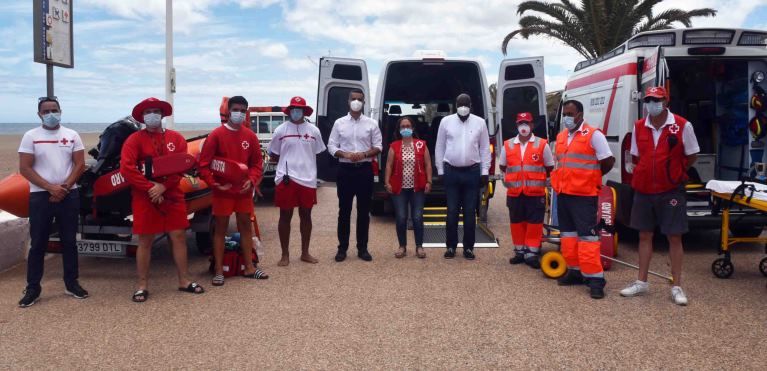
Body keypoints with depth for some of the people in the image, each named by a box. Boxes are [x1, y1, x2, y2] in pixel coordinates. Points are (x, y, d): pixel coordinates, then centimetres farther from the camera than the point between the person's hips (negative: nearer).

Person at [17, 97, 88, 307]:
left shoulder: (72, 135, 6)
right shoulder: (30, 136, 1)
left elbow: (79, 165, 2)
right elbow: (25, 168, -5)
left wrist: (64, 187, -11)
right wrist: (50, 188, -14)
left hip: (69, 195, 2)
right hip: (40, 196, -1)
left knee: (69, 241, 8)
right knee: (38, 243, 3)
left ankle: (72, 283, 18)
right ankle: (33, 288, 11)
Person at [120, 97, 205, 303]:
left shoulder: (176, 138, 6)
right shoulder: (135, 139, -2)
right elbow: (126, 169, -12)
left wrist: (163, 186, -16)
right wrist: (150, 188, -17)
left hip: (173, 196, 3)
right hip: (144, 198, -2)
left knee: (179, 237, 5)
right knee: (145, 241, 3)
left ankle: (184, 281, 16)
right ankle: (142, 286, 13)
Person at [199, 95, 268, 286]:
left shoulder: (250, 136, 4)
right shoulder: (216, 135, -7)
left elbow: (257, 163, 9)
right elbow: (204, 164, -8)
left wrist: (252, 180, -8)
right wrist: (214, 183, -19)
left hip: (244, 190, 4)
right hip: (223, 190, -4)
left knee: (246, 226, 10)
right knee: (220, 228, 3)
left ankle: (249, 267, 20)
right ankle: (219, 271, 9)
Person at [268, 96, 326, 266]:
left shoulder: (313, 130, 5)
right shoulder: (281, 130, 1)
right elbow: (273, 155, 7)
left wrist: (304, 162, 4)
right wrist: (288, 162, -1)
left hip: (308, 179, 2)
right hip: (286, 179, -2)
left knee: (306, 215, 11)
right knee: (285, 216, 4)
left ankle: (305, 253, 24)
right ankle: (285, 255, 15)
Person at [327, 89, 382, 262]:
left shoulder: (372, 123, 5)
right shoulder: (339, 123, 5)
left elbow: (378, 147, 3)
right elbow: (331, 147, 3)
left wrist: (364, 154, -15)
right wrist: (346, 154, -15)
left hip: (365, 169, 0)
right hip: (345, 169, 0)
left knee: (364, 211, 5)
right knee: (344, 210, 4)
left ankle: (362, 248, 14)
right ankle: (342, 248, 12)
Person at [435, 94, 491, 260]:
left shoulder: (480, 122, 3)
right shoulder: (446, 121, 3)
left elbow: (485, 148, 6)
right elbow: (439, 147, 6)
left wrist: (485, 171, 1)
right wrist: (440, 170, 3)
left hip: (472, 171, 0)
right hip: (451, 171, 0)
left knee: (470, 212, 5)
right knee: (452, 211, 4)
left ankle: (468, 247, 13)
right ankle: (451, 246, 14)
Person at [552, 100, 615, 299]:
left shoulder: (593, 135, -7)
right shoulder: (560, 137, 14)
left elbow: (608, 161, -6)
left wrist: (591, 177, 3)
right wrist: (558, 181, 11)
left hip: (583, 195, -7)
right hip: (563, 194, 8)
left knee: (587, 236, -9)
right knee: (568, 234, 13)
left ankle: (595, 278, -6)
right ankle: (575, 271, 24)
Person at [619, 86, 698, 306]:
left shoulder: (683, 126, -7)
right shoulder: (639, 127, 4)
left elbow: (692, 156, 2)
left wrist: (674, 173, 3)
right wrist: (647, 173, 6)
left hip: (671, 191, -3)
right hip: (643, 190, 4)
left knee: (674, 237, 1)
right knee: (644, 236, 10)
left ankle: (676, 287, 11)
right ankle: (642, 283, 21)